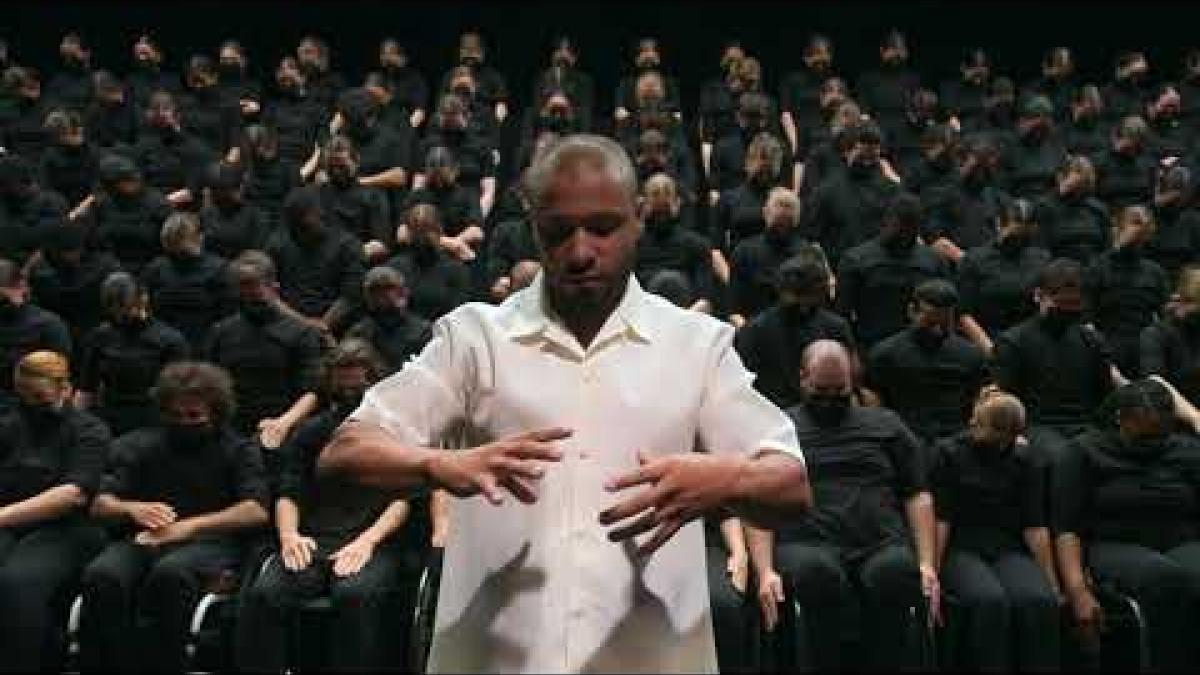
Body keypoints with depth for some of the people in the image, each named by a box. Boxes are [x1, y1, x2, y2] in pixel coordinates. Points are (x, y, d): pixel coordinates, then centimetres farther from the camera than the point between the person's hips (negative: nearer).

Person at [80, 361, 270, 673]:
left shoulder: (238, 450, 10)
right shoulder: (141, 445, 20)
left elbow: (256, 511, -4)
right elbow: (100, 505, 13)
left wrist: (188, 526, -14)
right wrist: (131, 509, -11)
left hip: (209, 542, -3)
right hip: (142, 540, 3)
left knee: (170, 573, -37)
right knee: (101, 576, -31)